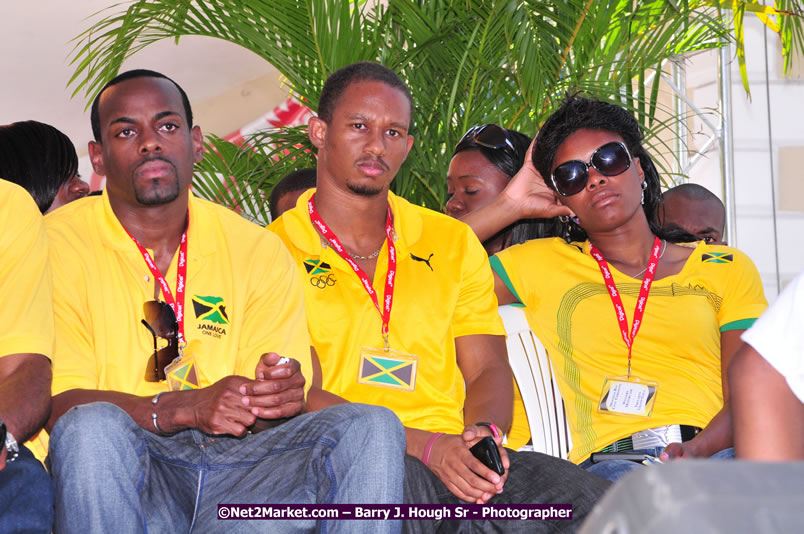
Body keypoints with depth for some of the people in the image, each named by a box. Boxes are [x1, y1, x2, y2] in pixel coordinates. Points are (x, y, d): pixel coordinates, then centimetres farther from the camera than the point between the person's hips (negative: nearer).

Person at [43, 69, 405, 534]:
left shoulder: (258, 251, 11)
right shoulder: (60, 244, 1)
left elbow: (276, 408, 6)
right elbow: (57, 404, -9)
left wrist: (278, 399, -20)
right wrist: (184, 407, -24)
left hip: (239, 465, 3)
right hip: (127, 477, -3)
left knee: (372, 426, -19)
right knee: (93, 425, -36)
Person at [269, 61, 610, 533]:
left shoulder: (453, 243, 22)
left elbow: (487, 368, 16)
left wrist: (485, 433, -9)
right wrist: (424, 445, -17)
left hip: (457, 457, 4)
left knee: (578, 493, -27)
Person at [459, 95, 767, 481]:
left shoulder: (727, 269, 22)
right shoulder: (542, 265, 24)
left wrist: (698, 449, -13)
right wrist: (510, 207, 22)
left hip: (716, 453, 1)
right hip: (610, 462, -1)